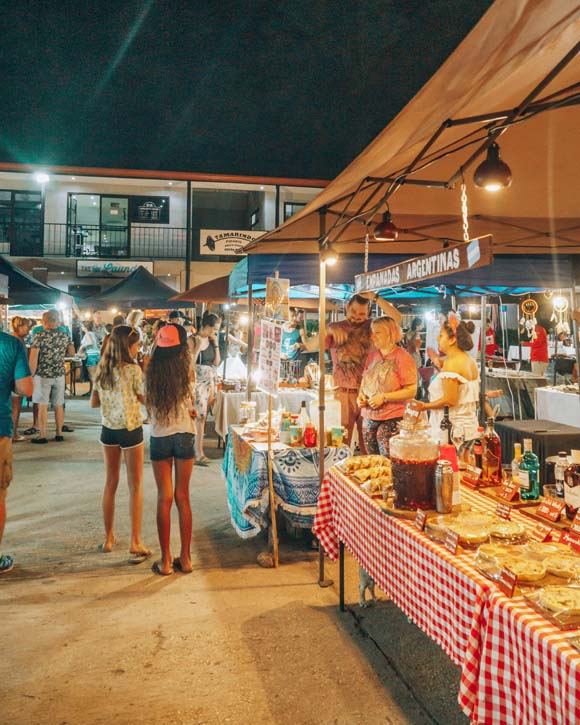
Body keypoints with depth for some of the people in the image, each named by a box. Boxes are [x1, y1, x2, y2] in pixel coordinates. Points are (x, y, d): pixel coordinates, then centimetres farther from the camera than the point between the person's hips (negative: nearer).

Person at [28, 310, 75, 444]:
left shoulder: (39, 336, -9)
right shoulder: (64, 336, 3)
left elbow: (33, 358, -12)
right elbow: (72, 352, 9)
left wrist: (32, 374, -4)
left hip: (43, 375, -4)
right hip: (60, 375, 4)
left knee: (42, 405, 2)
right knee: (59, 405, 10)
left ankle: (42, 435, 4)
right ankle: (59, 434, 14)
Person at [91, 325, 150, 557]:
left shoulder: (101, 368, 3)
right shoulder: (133, 369, -15)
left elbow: (93, 403, 8)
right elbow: (145, 399, -7)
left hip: (108, 429, 5)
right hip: (130, 429, -5)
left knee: (110, 483, 15)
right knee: (135, 486, 5)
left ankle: (108, 538, 24)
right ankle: (135, 541, 8)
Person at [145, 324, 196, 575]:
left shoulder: (151, 371, -5)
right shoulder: (187, 368, -7)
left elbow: (148, 403, 2)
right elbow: (191, 403, 1)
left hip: (159, 437, 0)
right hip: (184, 435, 0)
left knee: (164, 499, 7)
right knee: (183, 498, 10)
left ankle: (166, 560, 12)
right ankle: (185, 558, 16)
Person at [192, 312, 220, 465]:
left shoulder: (211, 341, 9)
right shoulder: (193, 340, -12)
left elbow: (216, 362, 7)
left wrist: (216, 344, 1)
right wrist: (198, 346, -21)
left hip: (209, 381, 7)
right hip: (197, 381, -7)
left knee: (200, 415, 10)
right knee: (201, 415, -8)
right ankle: (199, 454, -3)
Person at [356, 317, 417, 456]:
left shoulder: (403, 357, -7)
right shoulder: (372, 355, 11)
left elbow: (411, 391, -12)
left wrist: (384, 397, -17)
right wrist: (361, 395, 3)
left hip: (391, 420, -6)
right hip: (369, 417, 6)